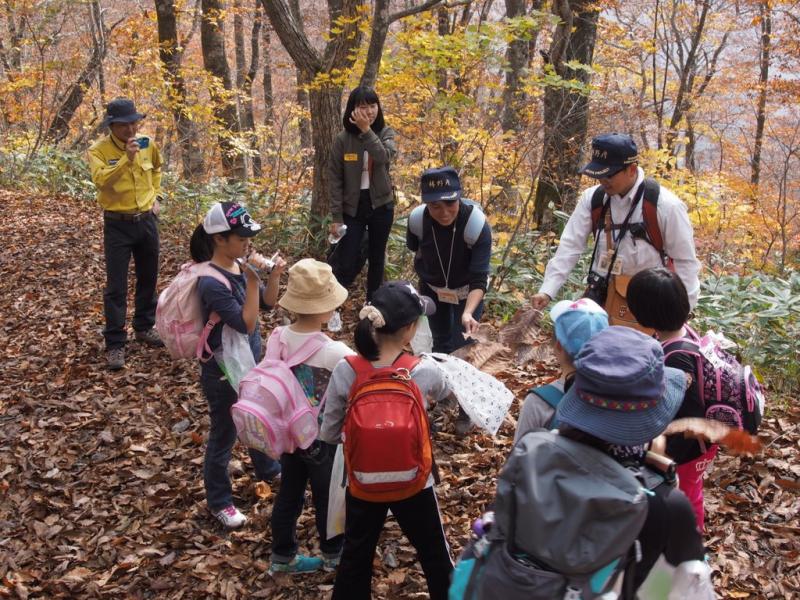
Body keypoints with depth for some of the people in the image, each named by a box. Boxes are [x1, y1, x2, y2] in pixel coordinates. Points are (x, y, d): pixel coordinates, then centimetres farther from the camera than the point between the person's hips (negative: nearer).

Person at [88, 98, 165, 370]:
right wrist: (126, 159, -37)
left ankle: (145, 327, 35)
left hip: (147, 220, 5)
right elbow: (100, 180, -30)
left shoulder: (148, 144, 1)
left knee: (148, 278, 17)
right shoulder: (98, 150, -13)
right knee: (116, 286, -3)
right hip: (118, 225, -5)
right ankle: (115, 343, 3)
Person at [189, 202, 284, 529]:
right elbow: (246, 323, -28)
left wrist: (274, 275, -12)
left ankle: (268, 469, 55)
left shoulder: (240, 266, -5)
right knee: (224, 435, 11)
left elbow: (267, 303, 4)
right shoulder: (212, 282, -29)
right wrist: (252, 280, -31)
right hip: (223, 372, -8)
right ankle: (219, 501, 31)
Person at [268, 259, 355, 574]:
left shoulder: (278, 338, -13)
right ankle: (333, 555, 41)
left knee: (289, 493, 22)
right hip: (322, 438, -5)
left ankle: (283, 556, 40)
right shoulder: (334, 353, -31)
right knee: (327, 496, 18)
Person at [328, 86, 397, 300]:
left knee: (377, 259, 12)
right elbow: (336, 180, -5)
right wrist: (336, 217, -9)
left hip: (381, 205, 2)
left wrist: (366, 130, -28)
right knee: (348, 264, -8)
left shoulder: (386, 134, -1)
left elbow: (384, 157, -24)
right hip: (353, 207, -2)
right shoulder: (343, 139, -6)